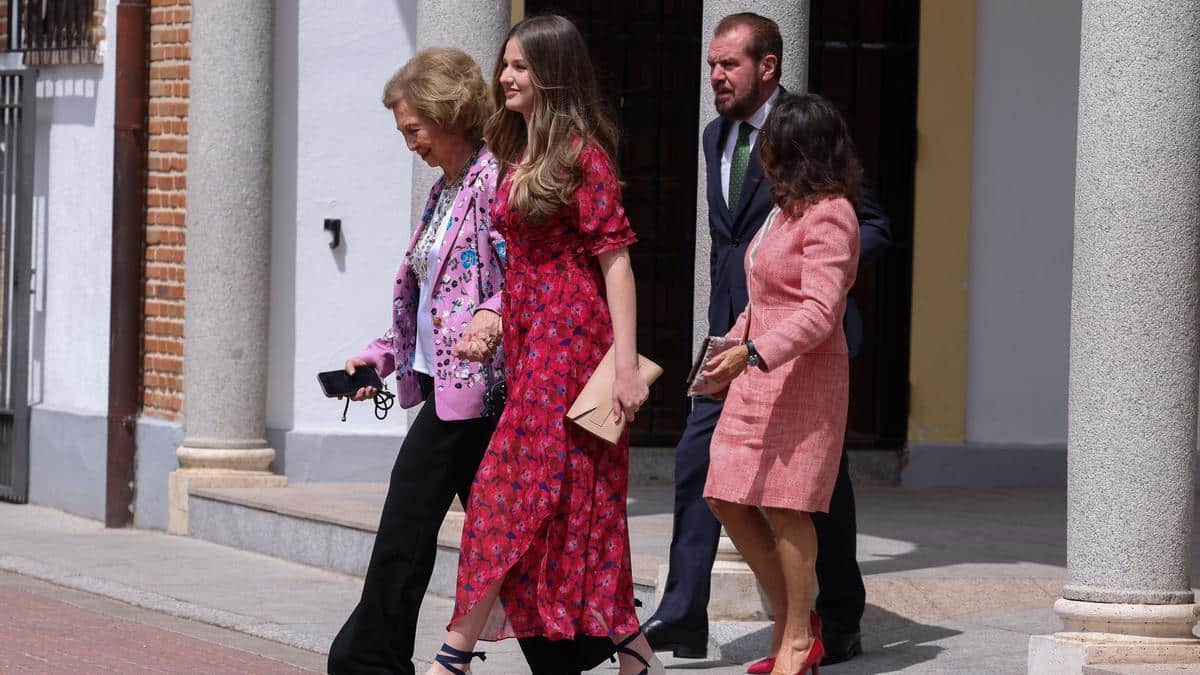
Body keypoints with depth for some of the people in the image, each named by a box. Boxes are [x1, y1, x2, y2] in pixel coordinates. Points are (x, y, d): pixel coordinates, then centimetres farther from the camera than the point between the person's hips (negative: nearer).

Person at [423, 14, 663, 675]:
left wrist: (626, 363, -19)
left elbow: (614, 256, -13)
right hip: (528, 335, 9)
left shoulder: (580, 151, -9)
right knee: (577, 501, 8)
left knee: (511, 491, -8)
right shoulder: (517, 153, 15)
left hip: (570, 335, -9)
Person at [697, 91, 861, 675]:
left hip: (804, 376, -10)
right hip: (756, 373, 10)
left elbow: (819, 311, -23)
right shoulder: (787, 209, 17)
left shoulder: (829, 216, -13)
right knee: (728, 501, 6)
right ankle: (788, 624, 15)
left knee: (784, 507, -7)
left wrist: (752, 353, -32)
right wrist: (728, 354, 28)